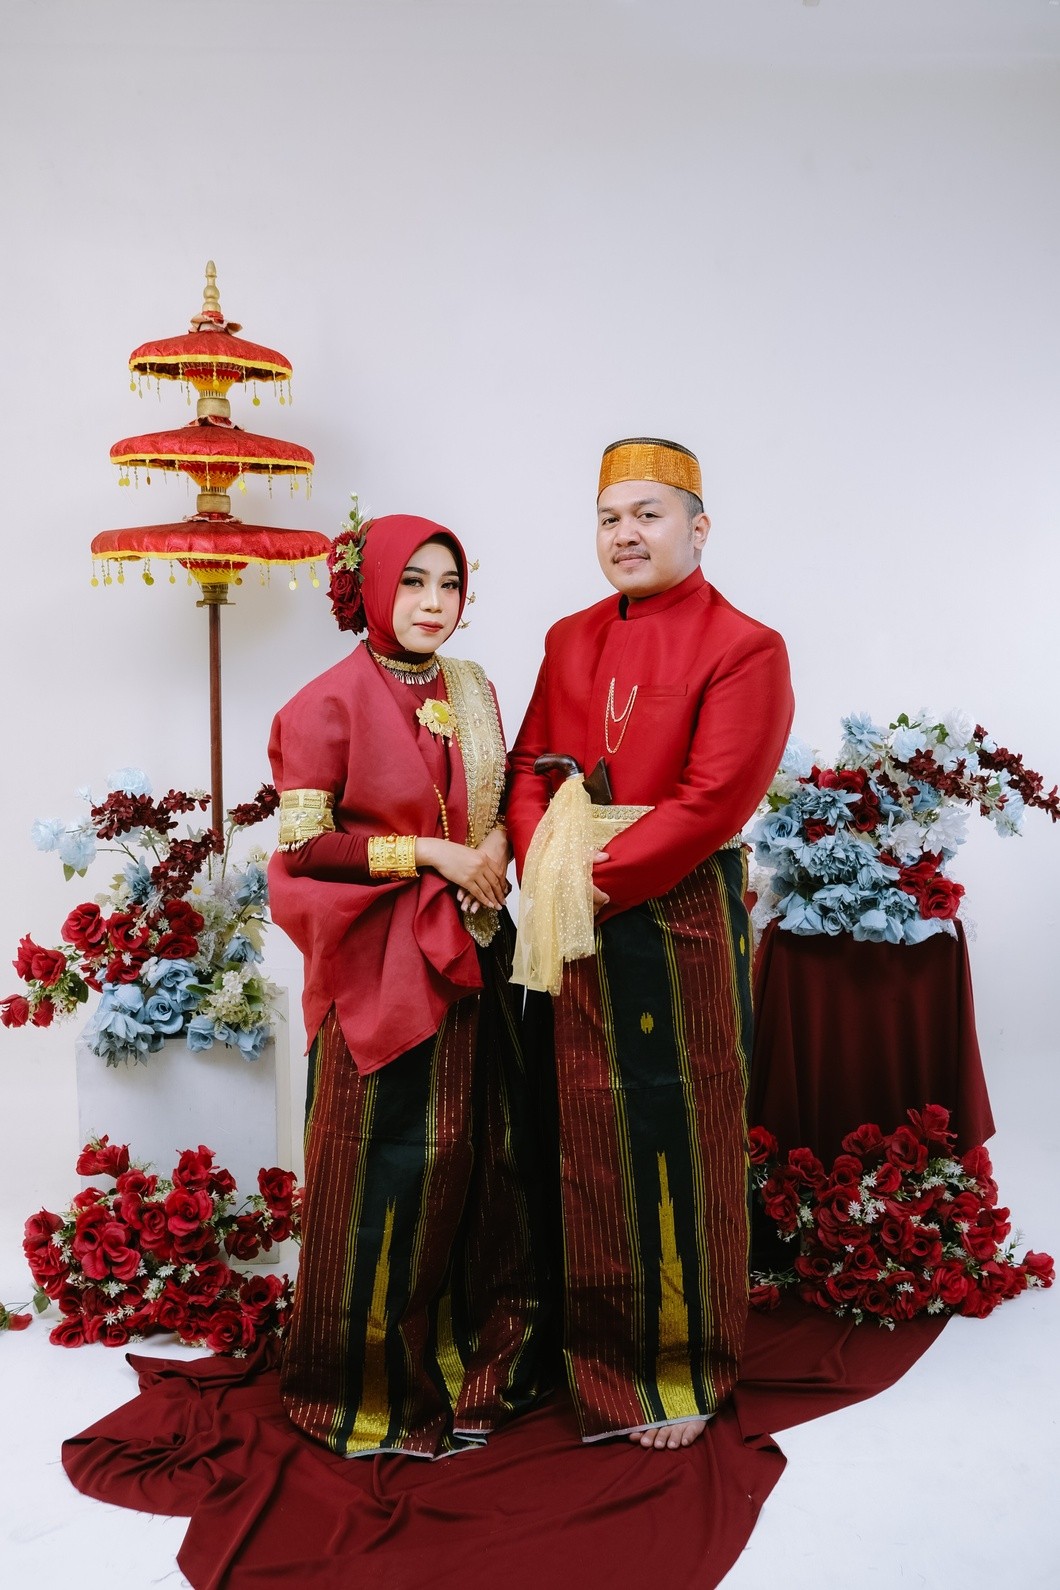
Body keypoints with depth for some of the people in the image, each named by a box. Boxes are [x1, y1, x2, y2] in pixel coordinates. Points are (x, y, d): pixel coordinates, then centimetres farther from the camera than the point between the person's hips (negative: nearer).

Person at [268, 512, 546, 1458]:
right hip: (381, 964, -6)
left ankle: (474, 1351, 31)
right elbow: (303, 844, -12)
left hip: (473, 954, 6)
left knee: (480, 1150, 11)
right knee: (390, 1164, 1)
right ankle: (378, 1380, 21)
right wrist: (431, 854, -15)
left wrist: (493, 851, -2)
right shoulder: (330, 703, -9)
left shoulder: (473, 690, 10)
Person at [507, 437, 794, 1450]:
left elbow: (712, 803, -15)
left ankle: (684, 1369, 24)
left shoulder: (745, 649, -7)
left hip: (681, 921, -5)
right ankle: (603, 1355, 32)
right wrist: (542, 867, -8)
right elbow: (528, 767, 10)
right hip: (579, 928, 5)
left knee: (683, 1140, 5)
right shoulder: (570, 640, 12)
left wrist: (597, 879, -16)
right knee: (590, 1139, 13)